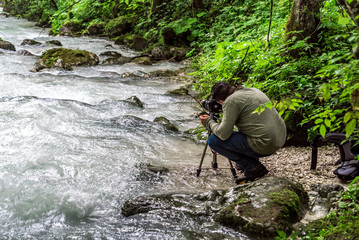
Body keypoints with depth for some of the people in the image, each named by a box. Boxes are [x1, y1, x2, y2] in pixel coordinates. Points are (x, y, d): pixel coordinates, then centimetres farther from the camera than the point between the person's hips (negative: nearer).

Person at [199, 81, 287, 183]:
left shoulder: (231, 101, -11)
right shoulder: (253, 90, 14)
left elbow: (223, 134, -12)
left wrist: (209, 122, 5)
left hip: (264, 146, -9)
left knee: (213, 140, -3)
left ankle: (253, 168, -1)